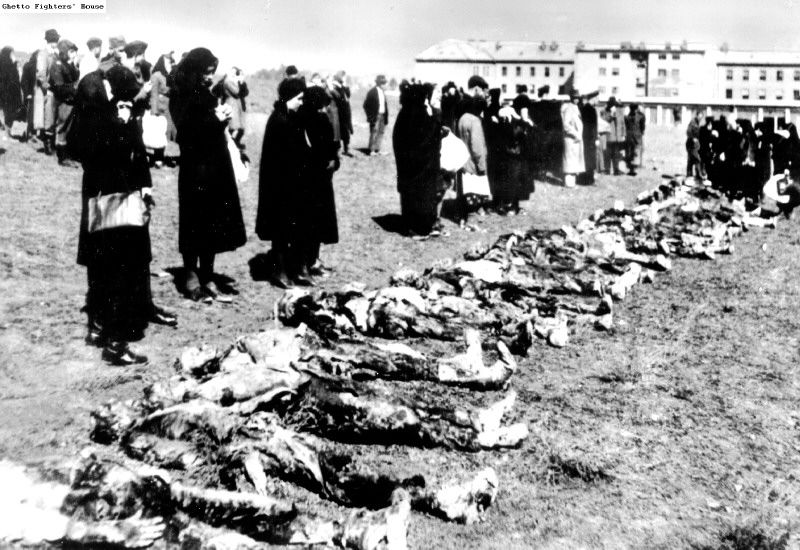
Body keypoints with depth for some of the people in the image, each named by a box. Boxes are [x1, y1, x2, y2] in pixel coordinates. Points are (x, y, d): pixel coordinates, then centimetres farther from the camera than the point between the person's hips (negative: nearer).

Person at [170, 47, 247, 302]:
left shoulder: (205, 94, 15)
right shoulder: (181, 97, -6)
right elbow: (186, 130, -17)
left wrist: (222, 117, 1)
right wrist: (214, 119, -20)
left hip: (216, 167, 7)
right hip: (195, 169, -7)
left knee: (213, 226, 9)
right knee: (196, 224, -2)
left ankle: (207, 279, 16)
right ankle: (192, 279, 8)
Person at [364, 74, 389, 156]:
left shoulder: (382, 92, 14)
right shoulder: (372, 92, -9)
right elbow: (366, 105, -9)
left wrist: (386, 115, 10)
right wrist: (370, 116, -11)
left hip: (382, 115, 7)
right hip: (375, 115, -7)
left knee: (381, 133, 8)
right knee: (374, 132, -7)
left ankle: (377, 150, 14)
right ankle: (372, 150, -2)